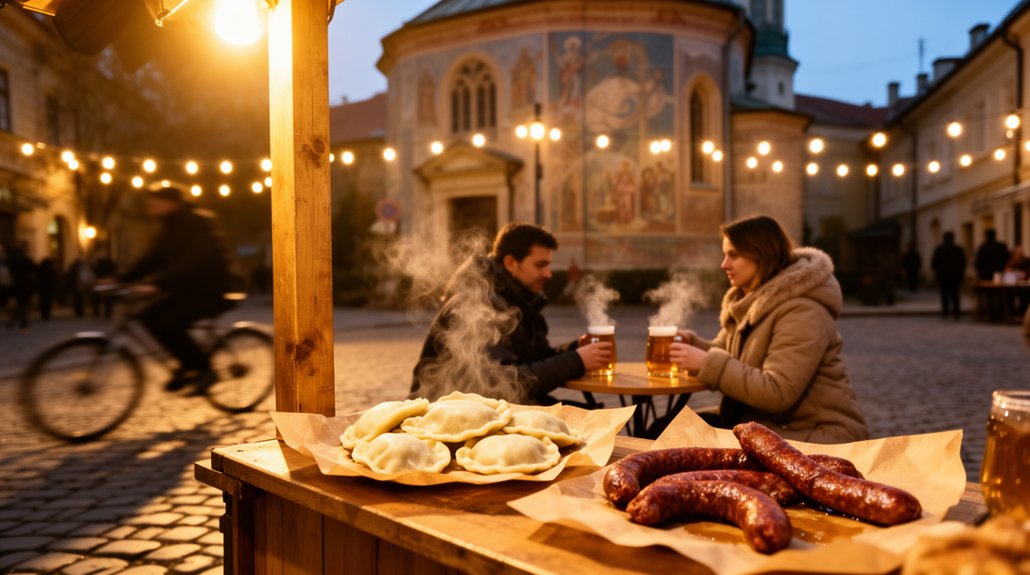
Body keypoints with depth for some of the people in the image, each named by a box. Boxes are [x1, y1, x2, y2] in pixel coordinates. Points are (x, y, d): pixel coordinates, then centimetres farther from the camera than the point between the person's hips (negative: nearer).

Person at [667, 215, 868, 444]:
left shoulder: (802, 312, -20)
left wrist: (707, 363, -26)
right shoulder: (749, 300, 9)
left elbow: (777, 393, -27)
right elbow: (725, 353, 17)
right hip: (765, 423, 9)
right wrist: (692, 344, -4)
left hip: (817, 435, -8)